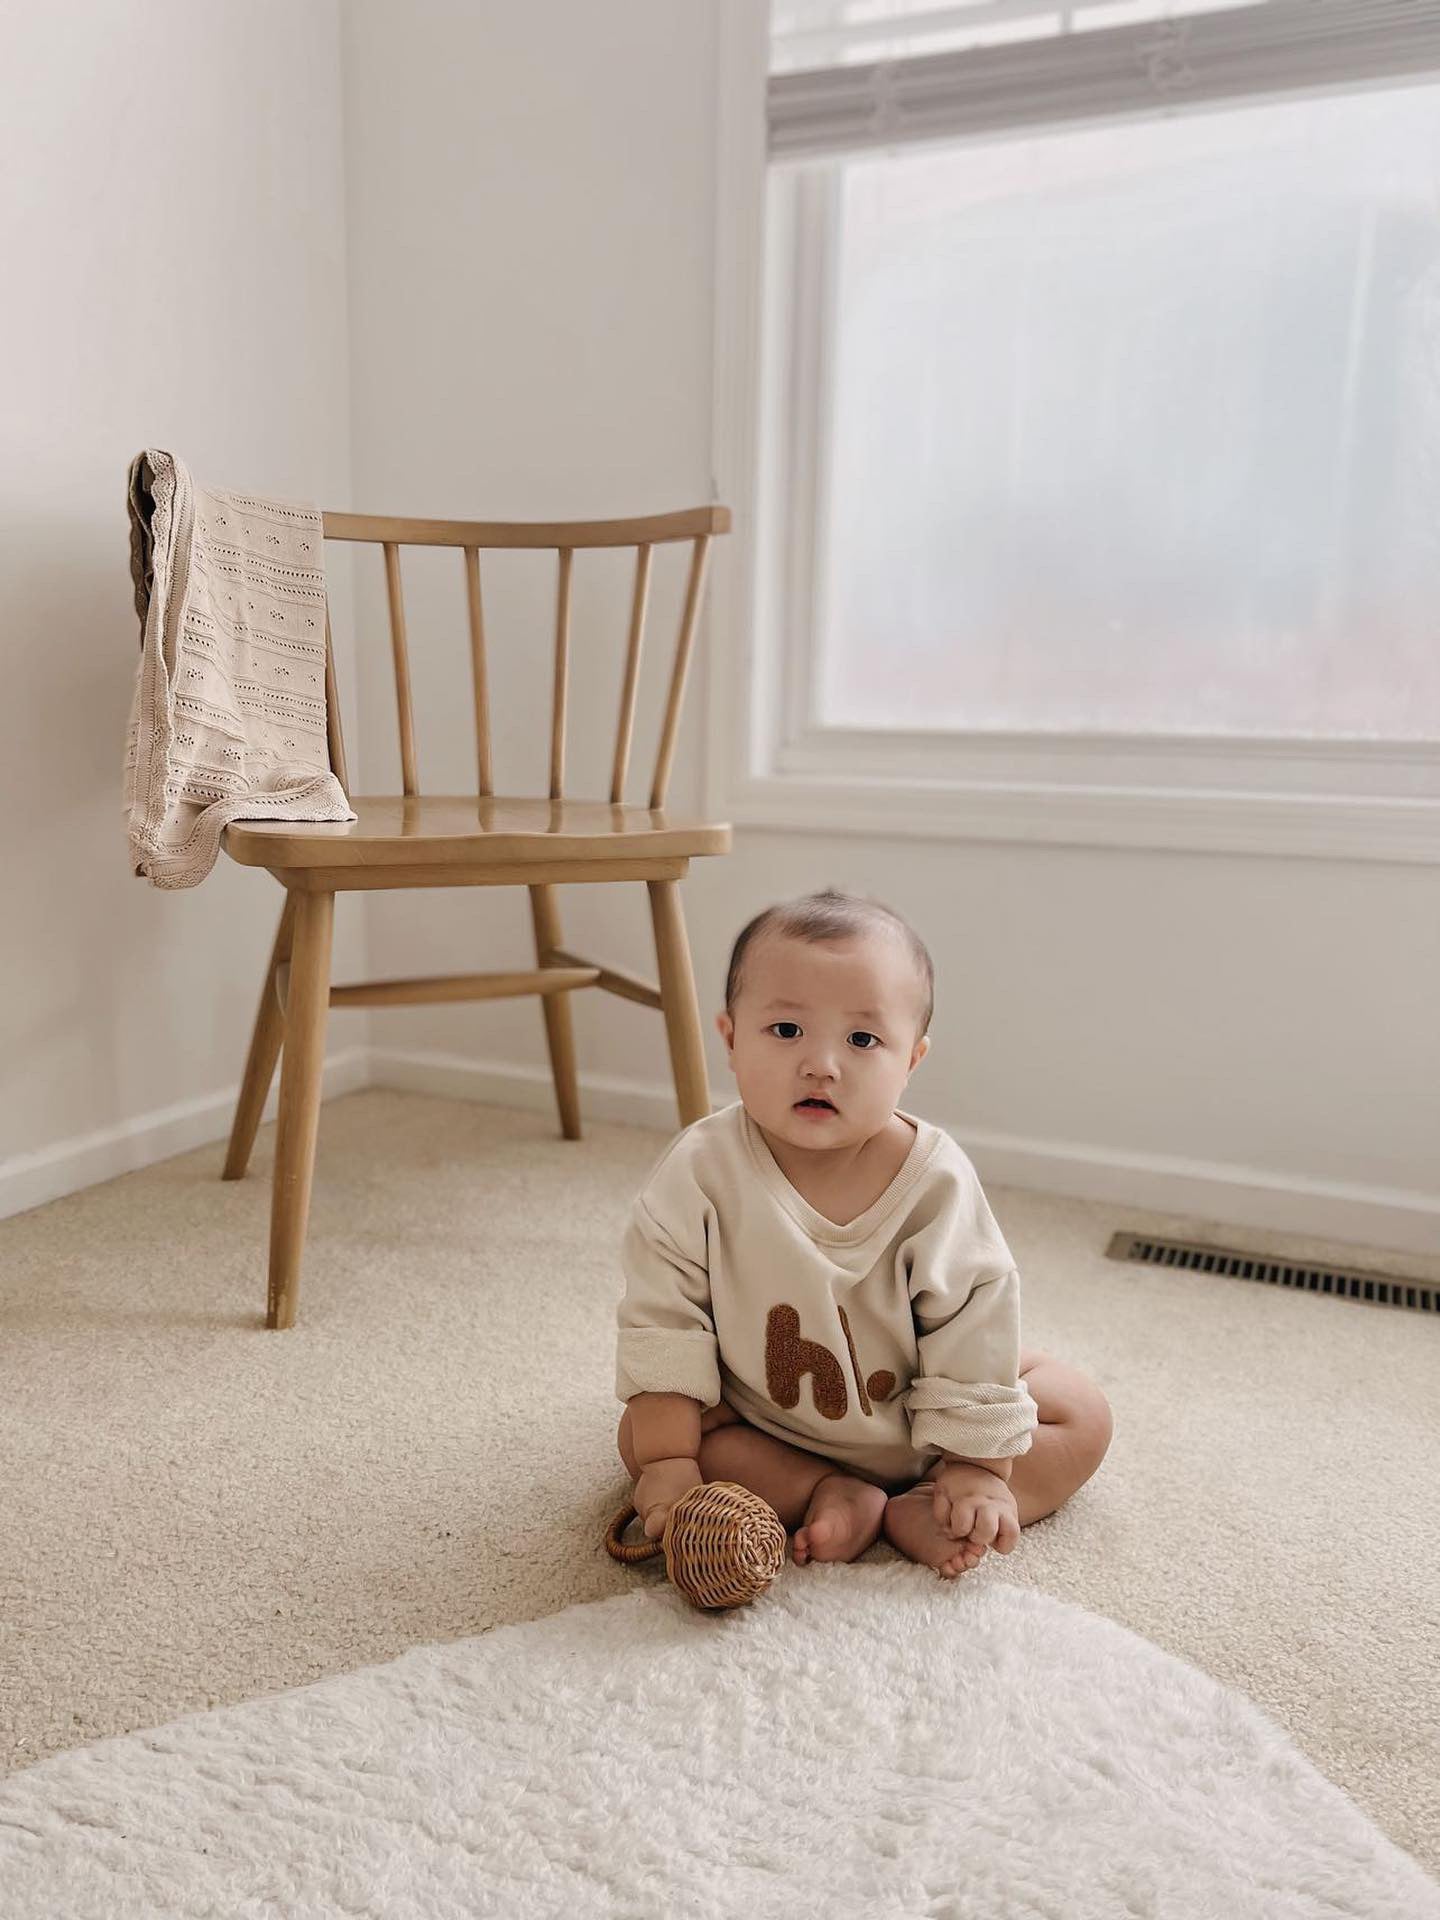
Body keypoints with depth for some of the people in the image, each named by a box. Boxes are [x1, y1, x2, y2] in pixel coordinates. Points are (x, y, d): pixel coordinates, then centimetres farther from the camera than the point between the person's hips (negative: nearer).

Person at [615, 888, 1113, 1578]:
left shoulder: (936, 1181, -25)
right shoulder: (701, 1169, -24)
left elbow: (971, 1326, -16)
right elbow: (663, 1316, -17)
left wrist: (978, 1467, -14)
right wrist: (667, 1459, -18)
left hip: (917, 1423, 0)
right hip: (763, 1423, 0)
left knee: (1081, 1416, -8)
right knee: (639, 1434, -18)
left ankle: (918, 1510, -16)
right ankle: (830, 1494, -16)